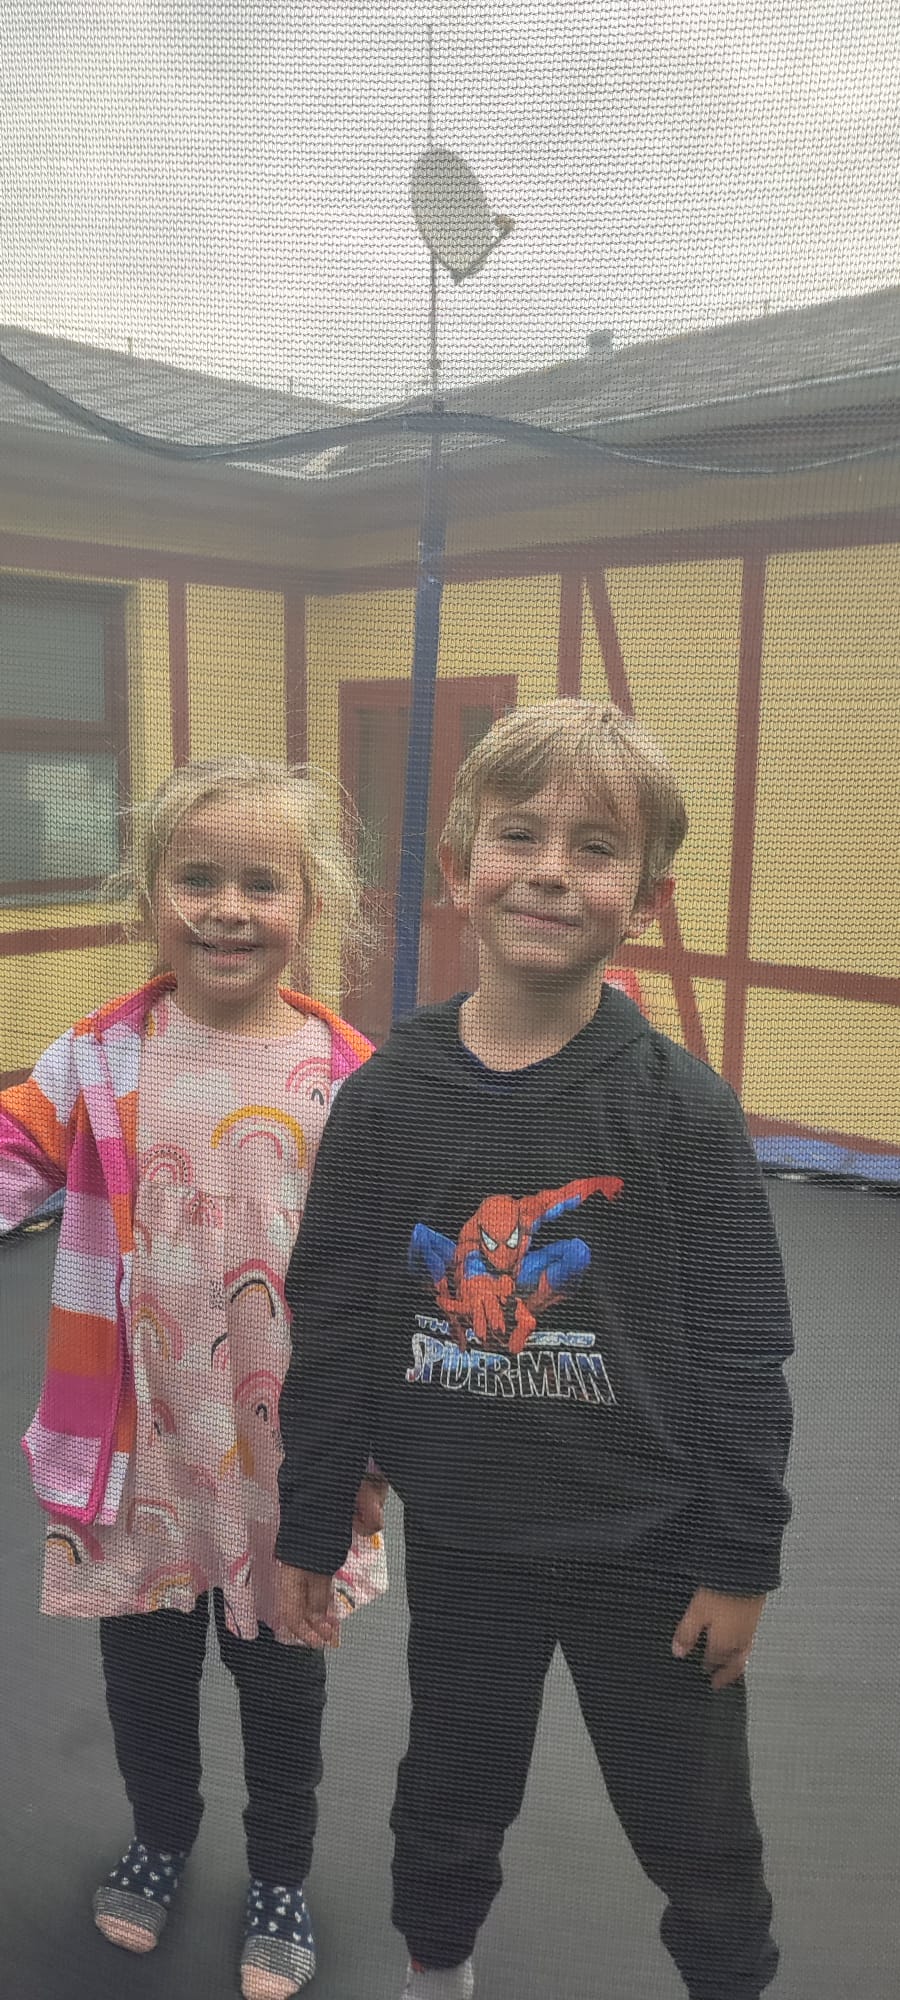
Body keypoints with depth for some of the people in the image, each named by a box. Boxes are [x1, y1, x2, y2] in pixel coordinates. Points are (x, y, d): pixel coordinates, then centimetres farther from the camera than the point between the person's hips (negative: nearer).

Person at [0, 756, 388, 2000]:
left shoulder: (348, 1078, -10)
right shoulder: (103, 1057, -8)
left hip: (290, 1451, -1)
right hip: (140, 1442, 2)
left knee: (281, 1672, 19)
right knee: (144, 1664, 23)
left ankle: (281, 1876, 47)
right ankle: (161, 1838, 54)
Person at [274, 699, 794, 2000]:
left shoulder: (681, 1107, -16)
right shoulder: (386, 1097, -11)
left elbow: (741, 1352, -9)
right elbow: (331, 1328, -3)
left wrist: (740, 1560, -5)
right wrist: (309, 1532, 3)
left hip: (646, 1550, -1)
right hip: (459, 1541, 2)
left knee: (695, 1827, 20)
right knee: (450, 1798, 25)